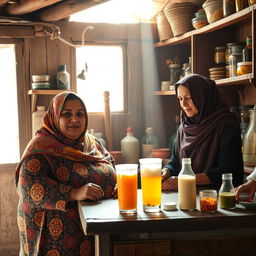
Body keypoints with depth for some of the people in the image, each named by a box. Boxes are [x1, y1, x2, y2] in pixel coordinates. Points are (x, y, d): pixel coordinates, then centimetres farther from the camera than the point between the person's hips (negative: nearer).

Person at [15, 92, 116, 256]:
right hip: (59, 235, -6)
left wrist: (117, 186, -6)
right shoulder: (41, 147, -11)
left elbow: (112, 173, 17)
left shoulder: (93, 143, 9)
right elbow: (29, 184, -24)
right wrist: (74, 193, -32)